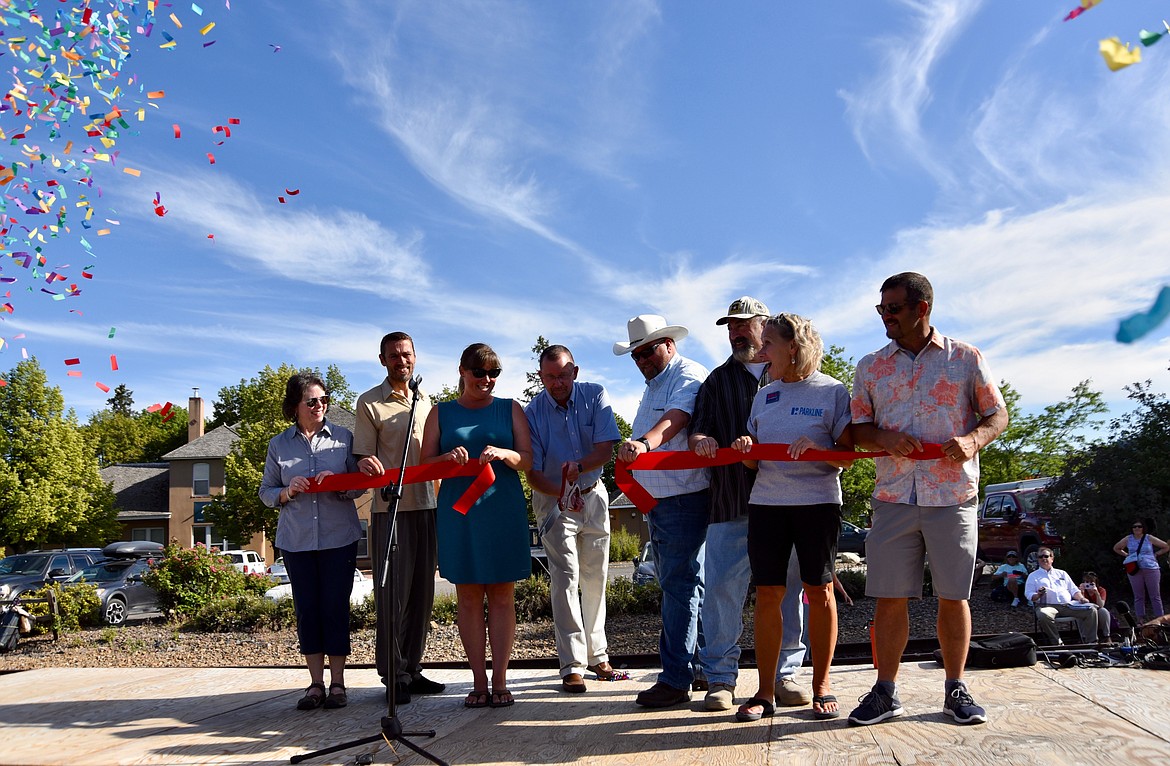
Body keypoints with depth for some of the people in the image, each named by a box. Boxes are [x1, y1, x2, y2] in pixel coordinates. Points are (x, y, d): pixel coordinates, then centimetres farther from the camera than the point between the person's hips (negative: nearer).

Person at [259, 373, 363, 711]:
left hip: (339, 537, -1)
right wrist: (288, 492, -11)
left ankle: (337, 683, 11)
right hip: (296, 540, 2)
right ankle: (316, 683, 16)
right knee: (306, 609, 5)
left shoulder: (344, 438, 3)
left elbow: (360, 485, 5)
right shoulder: (279, 444, 6)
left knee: (336, 607, 0)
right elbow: (266, 492, 10)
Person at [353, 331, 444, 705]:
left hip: (426, 505, 5)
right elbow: (363, 456, -6)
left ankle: (412, 669, 19)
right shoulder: (369, 403, 0)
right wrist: (367, 464, -26)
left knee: (422, 591, 9)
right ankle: (394, 675, 7)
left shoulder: (424, 400, 15)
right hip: (390, 508, -5)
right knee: (393, 593, -3)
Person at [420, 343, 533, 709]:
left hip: (503, 511, 0)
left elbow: (527, 459, 4)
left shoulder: (510, 410, 10)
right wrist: (448, 457, -14)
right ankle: (479, 682, 10)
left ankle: (499, 681, 7)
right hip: (458, 511, 0)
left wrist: (503, 453, -17)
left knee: (502, 596, 1)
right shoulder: (441, 412, 10)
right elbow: (425, 464, 7)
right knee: (468, 597, 2)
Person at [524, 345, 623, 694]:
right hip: (553, 499, -2)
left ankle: (597, 655, 21)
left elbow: (606, 449, -18)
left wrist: (578, 467, -38)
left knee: (596, 578, 8)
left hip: (593, 496, 3)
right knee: (566, 576, -11)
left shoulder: (595, 396, -9)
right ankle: (572, 665, -9)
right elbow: (532, 472, -12)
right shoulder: (532, 413, -13)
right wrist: (561, 494, -30)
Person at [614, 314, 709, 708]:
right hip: (656, 499, 10)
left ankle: (676, 678, -3)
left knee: (679, 584, -7)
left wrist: (644, 443, -46)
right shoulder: (652, 386, 22)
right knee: (674, 583, 14)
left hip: (684, 498, -10)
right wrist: (630, 455, 11)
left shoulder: (689, 375, -10)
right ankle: (695, 662, 24)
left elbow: (676, 418, -30)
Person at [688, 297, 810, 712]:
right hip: (731, 504, 1)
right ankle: (720, 678, 7)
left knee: (788, 588, 4)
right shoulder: (718, 380, 18)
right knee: (721, 586, -4)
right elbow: (697, 430, 10)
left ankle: (783, 674, 17)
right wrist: (700, 439, -14)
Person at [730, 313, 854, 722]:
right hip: (766, 503, 4)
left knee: (819, 592, 1)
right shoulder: (764, 395, 14)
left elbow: (848, 454, -4)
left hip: (818, 502, -4)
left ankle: (821, 686, 16)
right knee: (767, 595, 2)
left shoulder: (833, 391, 0)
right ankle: (765, 692, 9)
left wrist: (816, 449, -21)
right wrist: (745, 449, -5)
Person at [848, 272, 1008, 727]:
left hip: (953, 496, -1)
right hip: (893, 498, 1)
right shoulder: (870, 367, 11)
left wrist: (972, 440, -14)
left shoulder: (966, 358, 6)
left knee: (953, 597, 6)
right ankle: (886, 692, 14)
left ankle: (956, 690, 22)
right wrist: (883, 438, -11)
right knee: (889, 597, 2)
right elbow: (857, 428, 12)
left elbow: (997, 415, 7)